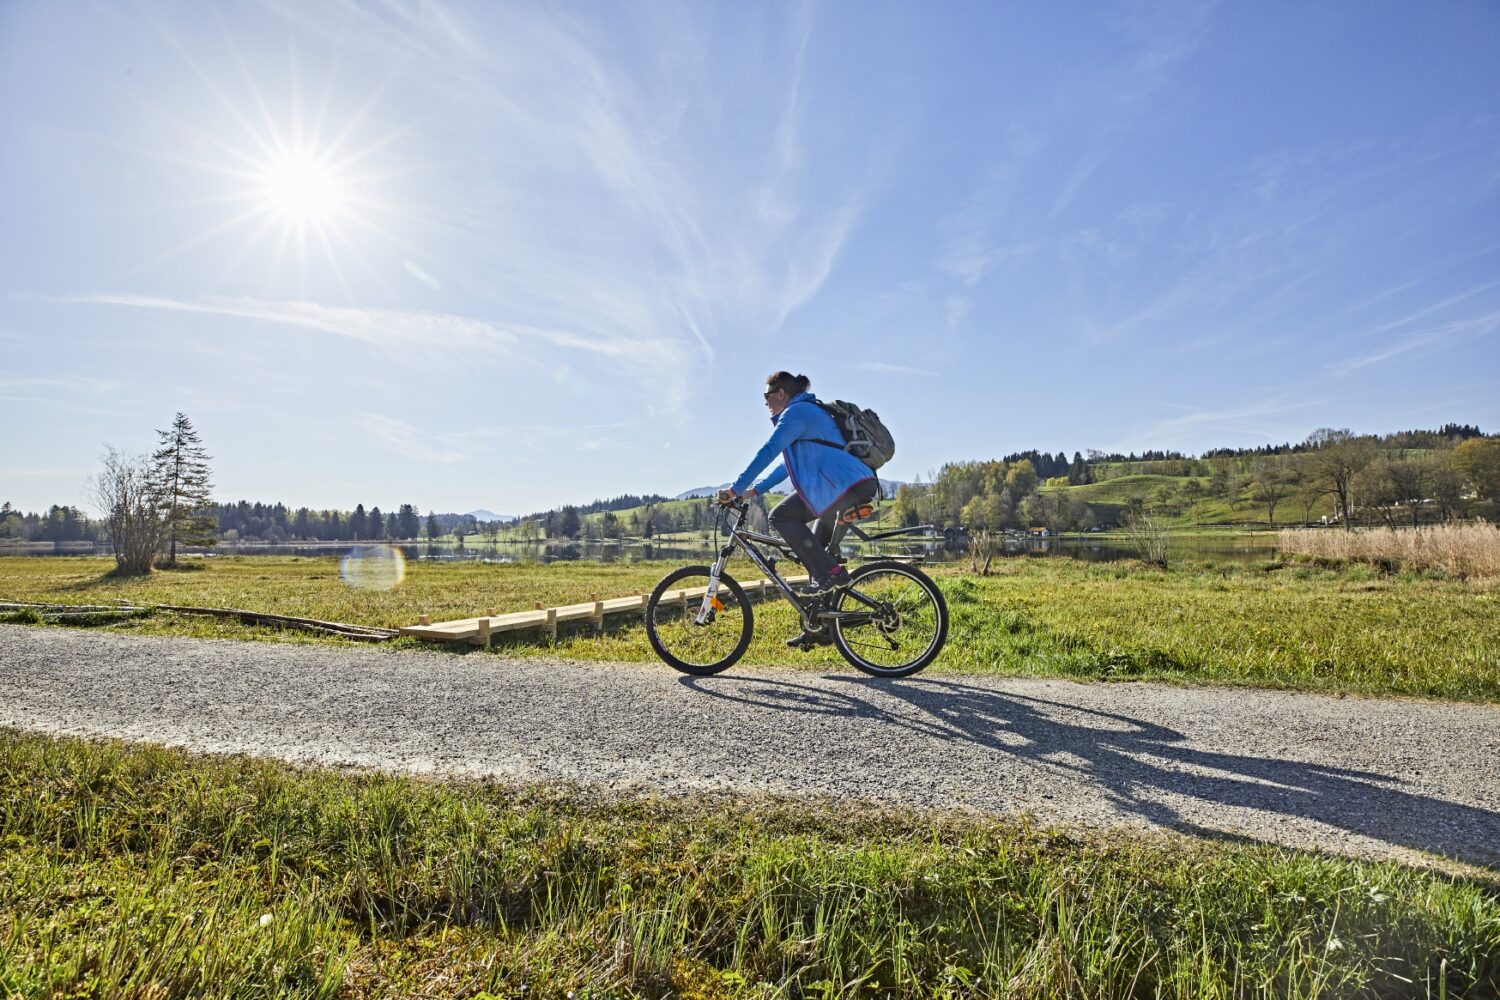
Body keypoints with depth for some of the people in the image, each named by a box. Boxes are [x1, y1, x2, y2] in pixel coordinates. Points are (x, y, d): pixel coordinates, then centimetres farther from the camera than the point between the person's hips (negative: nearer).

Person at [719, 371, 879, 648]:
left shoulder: (796, 412, -4)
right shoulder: (811, 412, 28)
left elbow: (768, 451, -14)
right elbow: (790, 463, 31)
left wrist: (736, 488, -11)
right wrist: (755, 489, 27)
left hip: (842, 484, -11)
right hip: (860, 486, 11)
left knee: (782, 516, -10)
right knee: (818, 550, 14)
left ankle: (830, 573, -12)